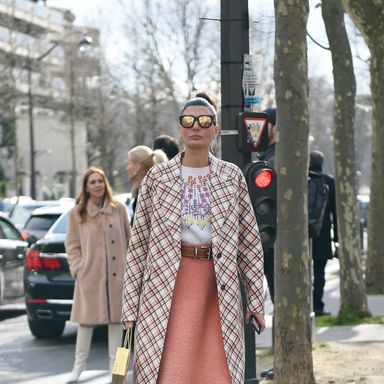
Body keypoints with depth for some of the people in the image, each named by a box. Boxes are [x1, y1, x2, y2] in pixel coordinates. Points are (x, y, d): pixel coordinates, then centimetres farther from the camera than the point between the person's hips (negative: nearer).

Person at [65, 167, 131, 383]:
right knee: (87, 320, 2)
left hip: (117, 274, 1)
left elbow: (129, 239, 9)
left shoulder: (119, 210, 5)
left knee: (116, 317, 5)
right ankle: (79, 366, 12)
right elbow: (72, 245, 6)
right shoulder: (77, 213, 3)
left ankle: (115, 364, 15)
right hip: (90, 275, -1)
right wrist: (78, 268, -4)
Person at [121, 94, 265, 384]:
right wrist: (130, 304, 1)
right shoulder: (158, 177, 4)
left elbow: (250, 242, 7)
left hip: (219, 289, 1)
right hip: (167, 287, -1)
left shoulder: (232, 177, 7)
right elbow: (139, 243, 4)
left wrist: (256, 300, 4)